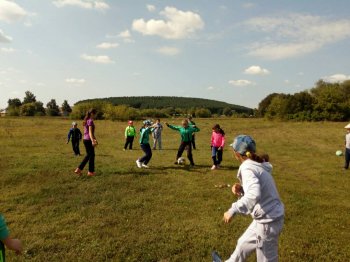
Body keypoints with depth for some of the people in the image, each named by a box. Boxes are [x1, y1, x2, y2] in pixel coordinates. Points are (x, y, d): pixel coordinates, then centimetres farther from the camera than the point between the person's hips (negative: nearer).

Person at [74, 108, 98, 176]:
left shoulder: (86, 120, 14)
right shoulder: (90, 121, -14)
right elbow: (90, 132, -23)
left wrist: (94, 139, 29)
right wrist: (93, 141, -32)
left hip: (85, 140, 9)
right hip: (88, 140, -9)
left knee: (88, 155, 18)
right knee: (92, 155, 4)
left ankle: (79, 169, 17)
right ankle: (90, 172, 14)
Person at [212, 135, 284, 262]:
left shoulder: (247, 168, -21)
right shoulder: (257, 165, 7)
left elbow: (254, 195, -36)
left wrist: (233, 210, -32)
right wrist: (241, 189, -1)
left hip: (268, 221, -9)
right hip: (267, 217, 9)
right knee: (243, 243, 28)